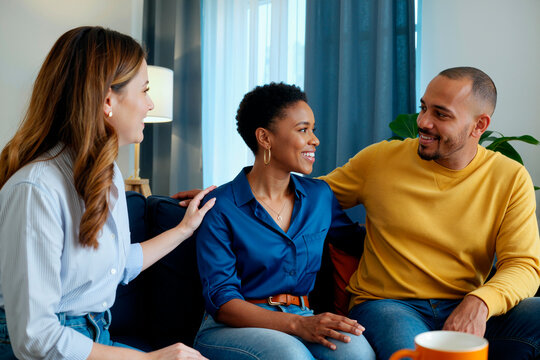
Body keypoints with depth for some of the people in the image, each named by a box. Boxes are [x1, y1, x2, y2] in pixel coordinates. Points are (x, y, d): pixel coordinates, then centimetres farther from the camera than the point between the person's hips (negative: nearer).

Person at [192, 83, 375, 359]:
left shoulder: (320, 196, 11)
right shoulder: (219, 208, -6)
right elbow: (221, 299, -12)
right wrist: (297, 324, -24)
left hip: (302, 320, 4)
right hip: (233, 327, -4)